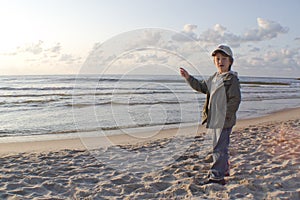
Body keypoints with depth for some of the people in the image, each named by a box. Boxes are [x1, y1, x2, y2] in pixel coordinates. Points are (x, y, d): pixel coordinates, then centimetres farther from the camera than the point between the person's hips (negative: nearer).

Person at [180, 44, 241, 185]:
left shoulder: (232, 78, -11)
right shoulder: (213, 78, 15)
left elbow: (235, 99, -15)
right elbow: (201, 87, 24)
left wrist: (225, 115, -18)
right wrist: (188, 78, 13)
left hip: (224, 121, -9)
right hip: (214, 120, 9)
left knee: (219, 148, -7)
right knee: (220, 146, 20)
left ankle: (216, 176, -2)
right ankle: (224, 170, 35)